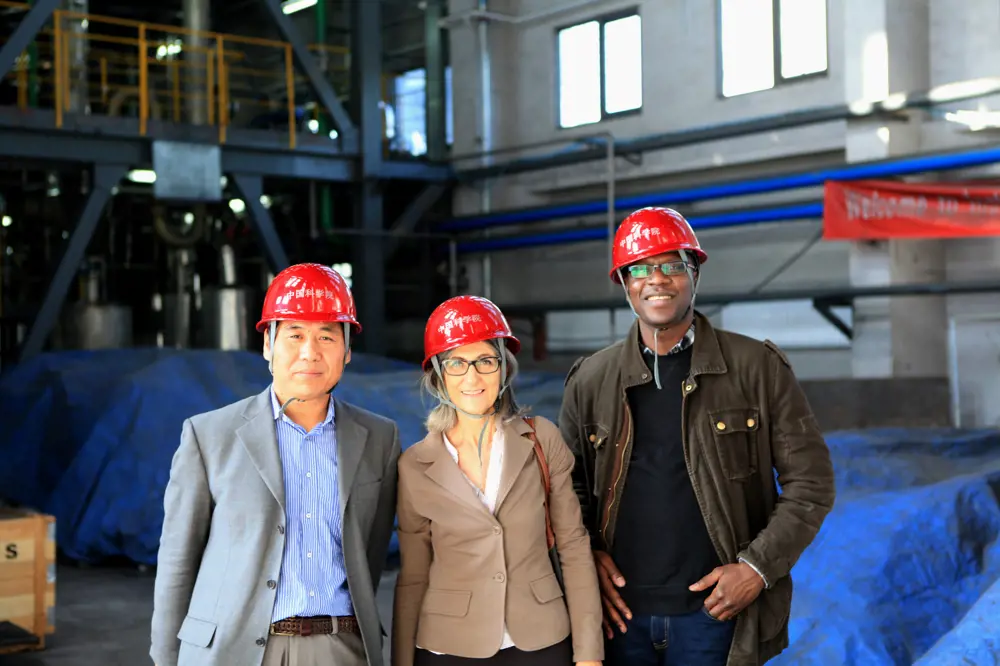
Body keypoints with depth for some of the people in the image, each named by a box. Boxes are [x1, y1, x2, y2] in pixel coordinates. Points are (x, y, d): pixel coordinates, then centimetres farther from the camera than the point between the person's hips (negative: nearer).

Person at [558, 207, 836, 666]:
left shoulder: (757, 368, -2)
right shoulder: (590, 381, 4)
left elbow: (810, 482, -1)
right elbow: (567, 484, 13)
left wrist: (759, 567, -9)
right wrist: (588, 556, -2)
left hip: (714, 609, -2)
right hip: (620, 612, 2)